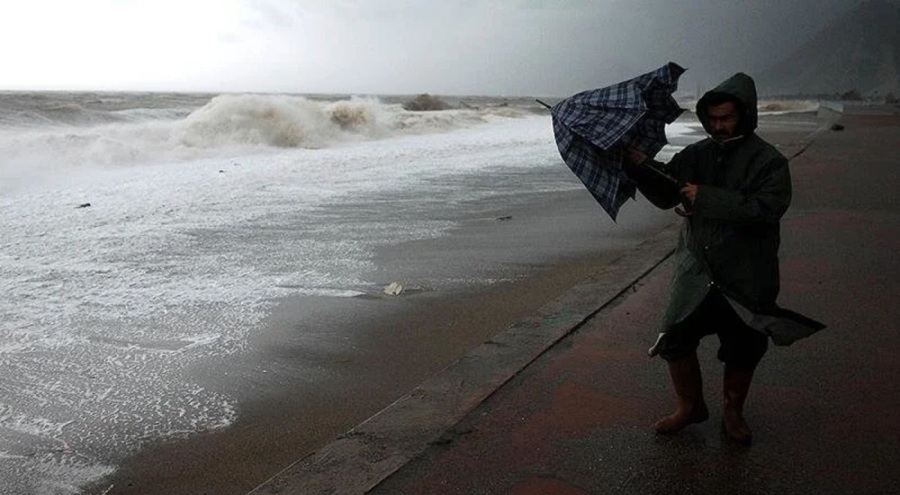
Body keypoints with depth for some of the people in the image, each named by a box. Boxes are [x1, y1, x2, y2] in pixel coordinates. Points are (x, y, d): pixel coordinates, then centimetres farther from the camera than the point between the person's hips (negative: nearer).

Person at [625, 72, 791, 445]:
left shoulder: (768, 161, -9)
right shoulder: (696, 155, 5)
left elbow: (768, 207, -24)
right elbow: (665, 196, 7)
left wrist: (706, 198, -25)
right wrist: (643, 168, -11)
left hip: (746, 278, -3)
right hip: (696, 271, 3)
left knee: (742, 352, 11)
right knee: (675, 340, 2)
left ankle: (733, 412, 35)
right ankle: (689, 406, 25)